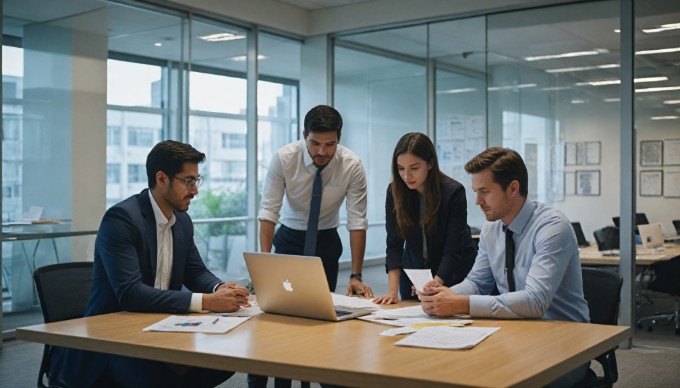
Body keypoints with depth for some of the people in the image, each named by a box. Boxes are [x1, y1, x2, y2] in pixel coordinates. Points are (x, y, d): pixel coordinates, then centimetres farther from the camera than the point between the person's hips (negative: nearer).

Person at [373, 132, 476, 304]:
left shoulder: (454, 192, -24)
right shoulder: (394, 192, -13)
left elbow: (452, 250, -26)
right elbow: (394, 244, -16)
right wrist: (392, 290, -26)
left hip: (453, 272, -3)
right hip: (414, 270, 3)